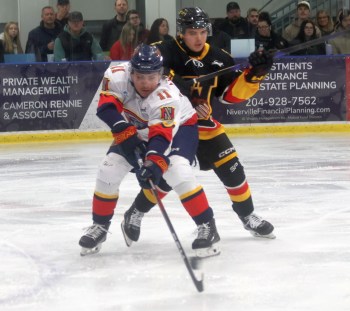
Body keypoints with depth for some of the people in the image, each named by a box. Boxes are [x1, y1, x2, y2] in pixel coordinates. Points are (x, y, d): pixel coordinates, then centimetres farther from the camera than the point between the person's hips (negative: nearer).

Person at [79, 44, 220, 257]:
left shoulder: (166, 98, -39)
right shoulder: (118, 75, -27)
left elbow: (162, 135, -46)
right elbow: (107, 106, -26)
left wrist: (154, 163, -61)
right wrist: (125, 131, -38)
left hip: (179, 126, -5)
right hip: (138, 129, 5)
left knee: (178, 172, -29)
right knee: (109, 169, -7)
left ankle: (207, 226, -19)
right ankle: (100, 225, 12)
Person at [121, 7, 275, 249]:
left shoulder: (218, 58, -1)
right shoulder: (165, 52, -16)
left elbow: (233, 93, 0)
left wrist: (254, 74, -15)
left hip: (202, 123, 5)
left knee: (231, 167, 1)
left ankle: (248, 216, 20)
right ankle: (135, 214, 9)